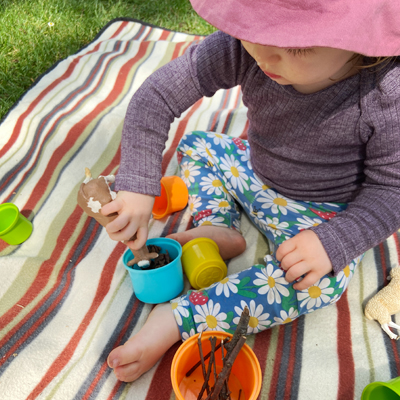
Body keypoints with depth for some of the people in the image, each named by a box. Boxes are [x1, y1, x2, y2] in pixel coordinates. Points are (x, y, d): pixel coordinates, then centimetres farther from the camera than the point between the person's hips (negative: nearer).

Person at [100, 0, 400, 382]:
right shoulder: (240, 48, -24)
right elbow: (158, 95, -23)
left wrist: (335, 243, -33)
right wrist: (137, 188, -30)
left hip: (320, 214, -3)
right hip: (256, 174, 4)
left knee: (322, 279, -33)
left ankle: (175, 320, -25)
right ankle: (217, 229, -8)